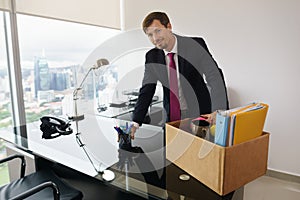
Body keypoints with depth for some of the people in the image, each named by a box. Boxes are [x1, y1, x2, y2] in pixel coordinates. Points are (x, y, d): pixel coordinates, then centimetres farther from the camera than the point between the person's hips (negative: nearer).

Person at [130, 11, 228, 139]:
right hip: (172, 117, 3)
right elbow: (146, 91, -1)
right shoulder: (152, 56, -1)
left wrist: (218, 111, -32)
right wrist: (135, 123, -10)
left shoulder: (195, 45, -12)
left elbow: (215, 77, -18)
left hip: (199, 115, -2)